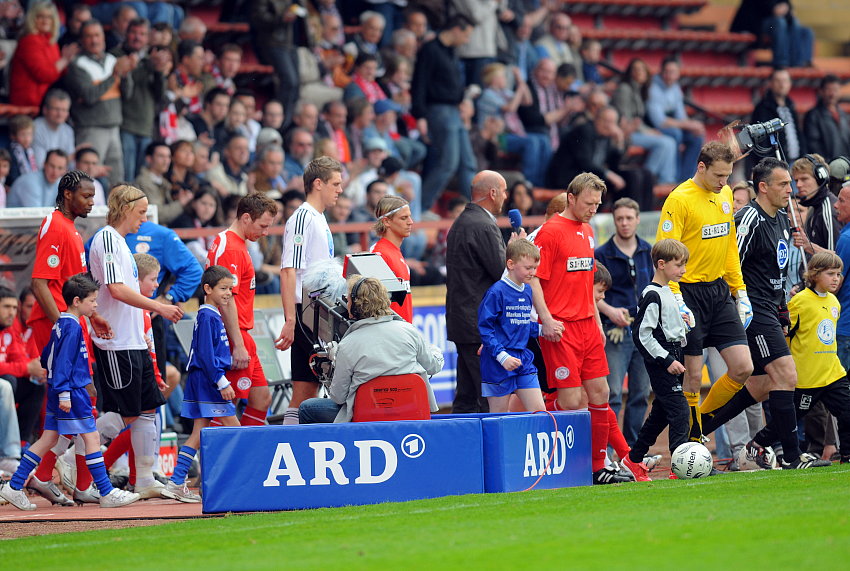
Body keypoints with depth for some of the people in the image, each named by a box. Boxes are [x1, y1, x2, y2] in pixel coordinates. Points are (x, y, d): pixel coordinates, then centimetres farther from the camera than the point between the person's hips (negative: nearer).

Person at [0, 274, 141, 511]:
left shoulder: (60, 324, 14)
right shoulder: (72, 327, -15)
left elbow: (47, 356, 23)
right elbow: (63, 362, -20)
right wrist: (64, 393, -22)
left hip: (57, 391, 10)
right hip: (72, 392, -10)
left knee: (48, 439, 10)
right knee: (91, 437, -5)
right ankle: (107, 493, -3)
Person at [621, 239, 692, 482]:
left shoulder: (667, 292, 15)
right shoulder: (652, 296, -16)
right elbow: (642, 334, -20)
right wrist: (667, 360, -21)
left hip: (671, 357, 10)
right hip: (659, 361, -10)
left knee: (661, 412, 15)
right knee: (679, 411, -15)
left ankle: (635, 458, 27)